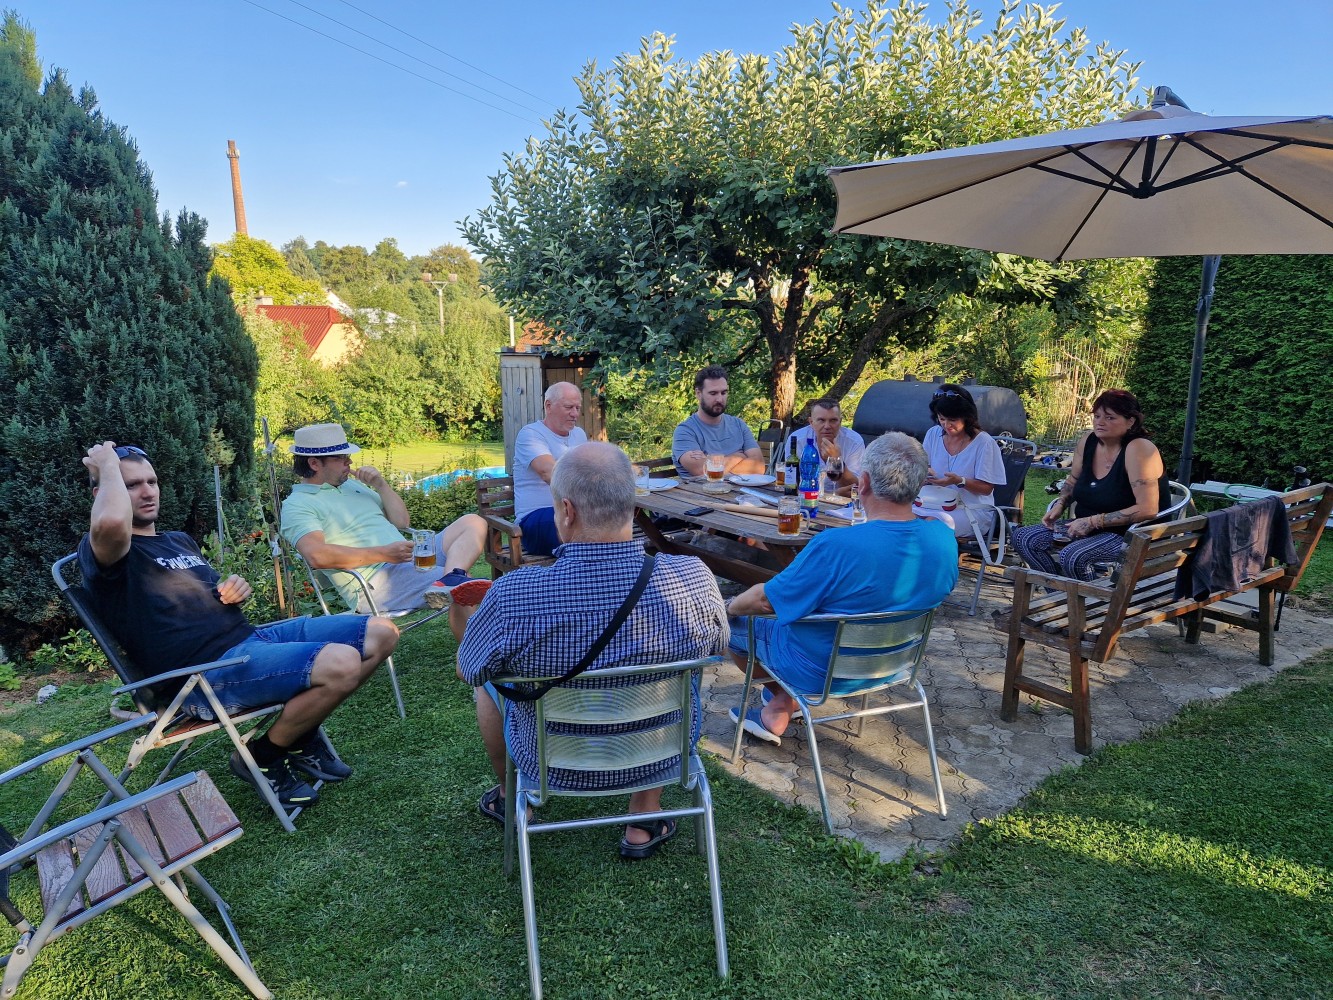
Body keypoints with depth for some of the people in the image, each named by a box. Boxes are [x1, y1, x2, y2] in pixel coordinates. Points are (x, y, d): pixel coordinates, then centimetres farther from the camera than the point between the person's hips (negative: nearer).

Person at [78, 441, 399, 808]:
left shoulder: (180, 540, 24)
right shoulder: (102, 550, -4)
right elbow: (111, 523, -31)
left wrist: (234, 592, 8)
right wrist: (107, 463, -11)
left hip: (251, 637, 9)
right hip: (208, 673, -9)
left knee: (380, 633, 2)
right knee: (341, 664, -32)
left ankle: (301, 734, 16)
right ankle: (263, 758, -3)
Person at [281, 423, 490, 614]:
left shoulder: (353, 484, 25)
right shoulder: (297, 505, -1)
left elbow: (402, 523, 23)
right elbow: (316, 555, -21)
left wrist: (381, 485, 8)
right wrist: (383, 553, -23)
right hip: (375, 581, -9)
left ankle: (450, 581, -37)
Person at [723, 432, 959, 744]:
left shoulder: (834, 546, -35)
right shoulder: (944, 538, -17)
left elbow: (765, 599, -21)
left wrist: (731, 606, 0)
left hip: (819, 671, -6)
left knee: (732, 619, 18)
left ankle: (778, 701, 41)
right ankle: (778, 708, 30)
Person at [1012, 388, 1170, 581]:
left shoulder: (1138, 449, -20)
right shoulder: (1088, 441, 1)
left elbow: (1147, 510, -26)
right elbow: (1073, 481, 21)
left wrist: (1094, 521, -24)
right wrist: (1060, 504, 1)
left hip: (1132, 534, -8)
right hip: (1091, 527, 8)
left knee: (1072, 556, -34)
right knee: (1023, 538, -5)